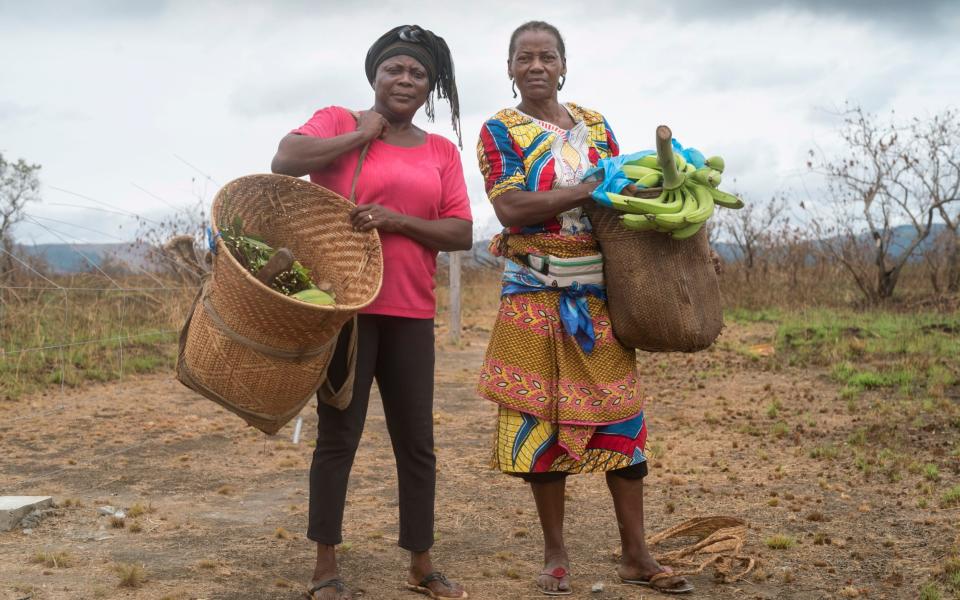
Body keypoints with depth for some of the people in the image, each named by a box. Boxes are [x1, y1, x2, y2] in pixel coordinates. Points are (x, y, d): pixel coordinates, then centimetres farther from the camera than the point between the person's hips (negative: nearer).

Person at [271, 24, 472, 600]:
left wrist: (396, 221, -11)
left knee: (417, 442, 8)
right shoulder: (338, 122, 3)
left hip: (411, 314, 4)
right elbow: (285, 159, -16)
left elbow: (462, 234, 4)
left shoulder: (442, 151, 11)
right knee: (338, 437, 1)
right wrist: (361, 135, -9)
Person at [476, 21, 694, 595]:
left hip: (602, 291, 3)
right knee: (543, 416, 2)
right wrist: (590, 190, -20)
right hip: (537, 294, -3)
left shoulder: (596, 125, 12)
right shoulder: (499, 131, -1)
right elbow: (512, 211, -15)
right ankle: (556, 553, 15)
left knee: (620, 415, 3)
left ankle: (636, 554, 11)